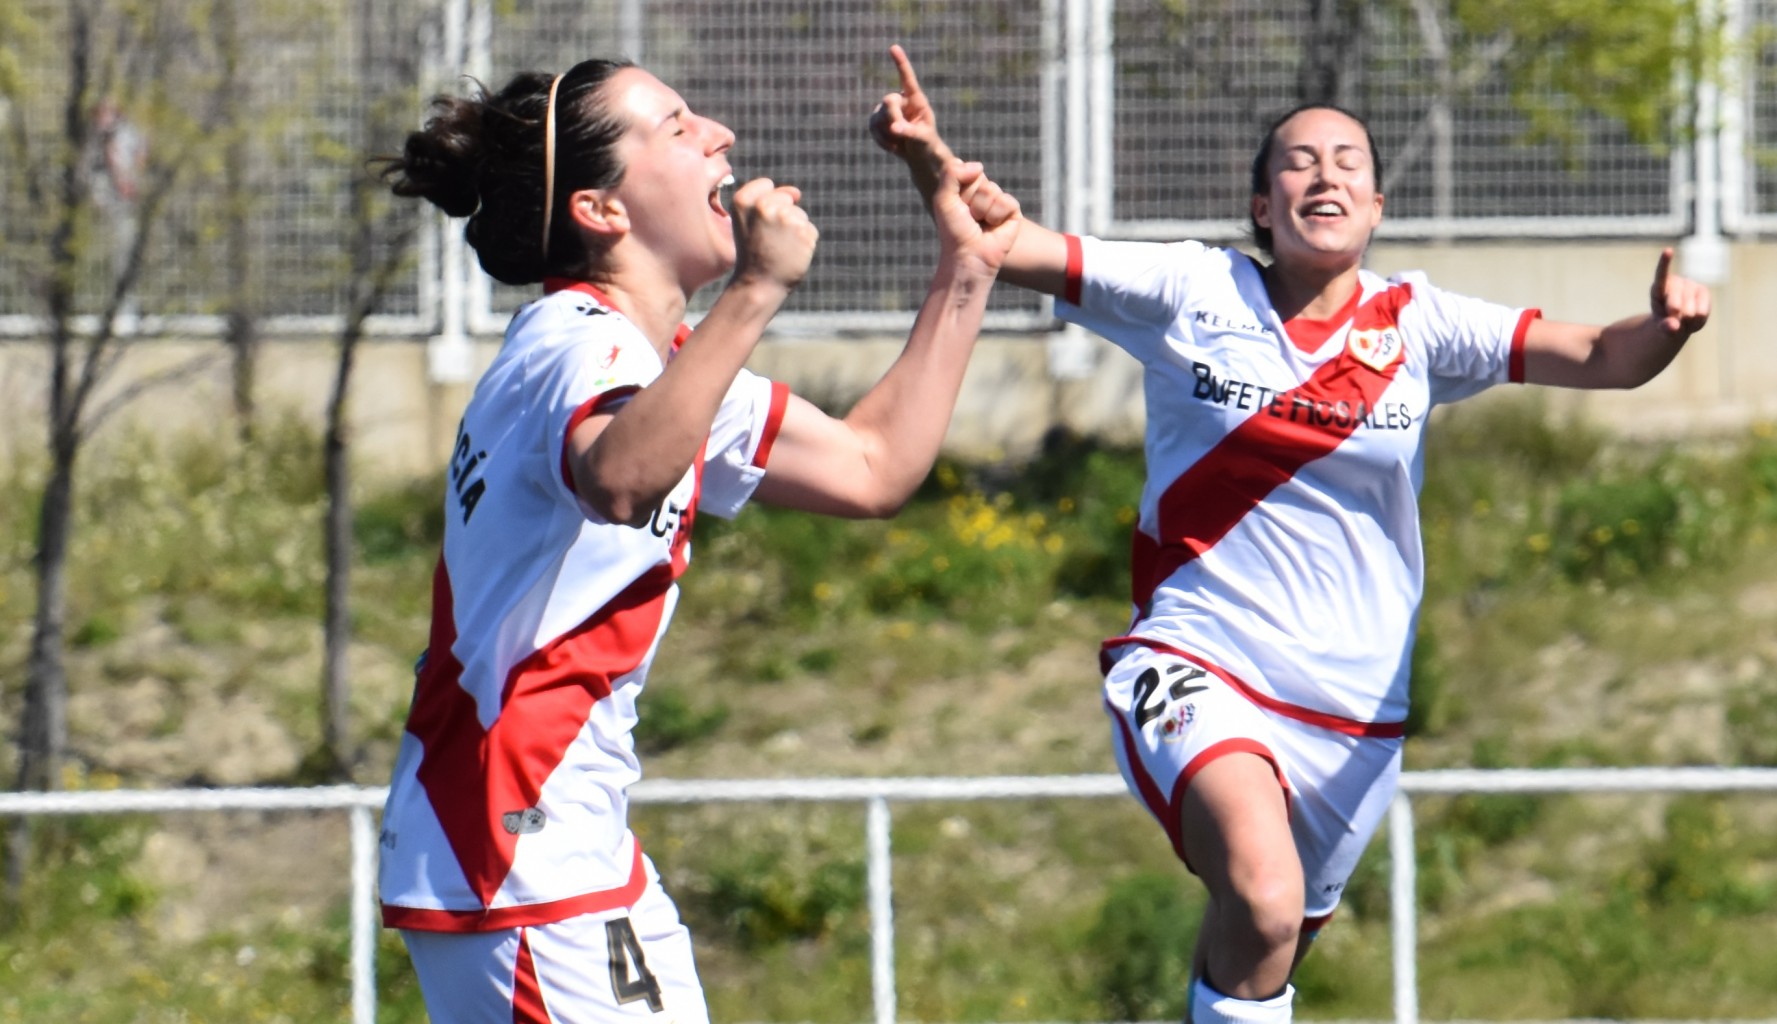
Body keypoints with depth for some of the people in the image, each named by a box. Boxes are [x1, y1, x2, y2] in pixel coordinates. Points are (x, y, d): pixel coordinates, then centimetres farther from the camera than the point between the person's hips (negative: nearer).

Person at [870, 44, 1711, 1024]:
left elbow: (1598, 358, -4)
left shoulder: (1415, 325, 2)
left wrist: (1663, 329, -26)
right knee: (1260, 896, -33)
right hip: (1195, 666, -3)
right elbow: (1008, 247, -7)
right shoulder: (1192, 292, -2)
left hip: (1351, 710, 3)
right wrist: (931, 165, -27)